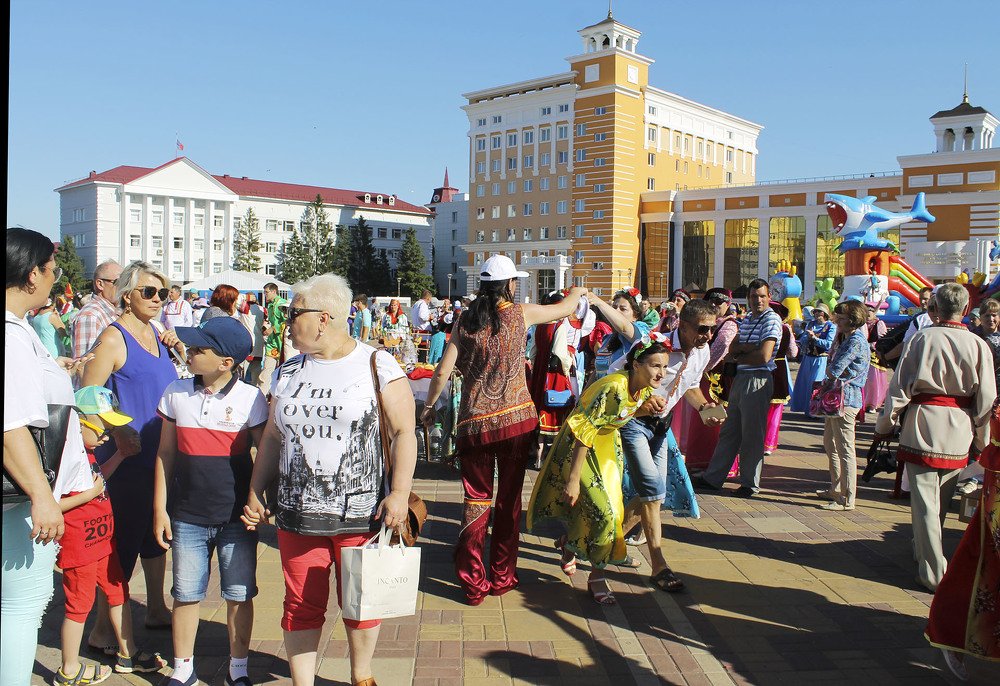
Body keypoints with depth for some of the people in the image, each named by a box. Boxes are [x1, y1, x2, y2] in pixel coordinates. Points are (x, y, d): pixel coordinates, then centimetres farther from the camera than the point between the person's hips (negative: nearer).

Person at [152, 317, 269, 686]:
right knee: (186, 594, 11)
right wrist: (159, 509, 6)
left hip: (237, 517, -2)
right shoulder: (176, 393, 1)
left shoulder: (251, 398, -8)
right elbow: (165, 454, 7)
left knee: (239, 595, 8)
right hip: (188, 516, 2)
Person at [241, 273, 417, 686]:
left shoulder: (377, 366, -5)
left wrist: (400, 493, -14)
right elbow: (272, 438, 15)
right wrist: (255, 493, 10)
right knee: (301, 606, 9)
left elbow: (403, 432, -7)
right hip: (297, 513, 4)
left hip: (361, 513, -3)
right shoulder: (289, 372, 10)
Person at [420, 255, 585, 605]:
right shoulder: (520, 314, -3)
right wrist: (577, 292, 34)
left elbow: (442, 371, -1)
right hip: (516, 420, -1)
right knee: (509, 498, 12)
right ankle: (501, 576, 22)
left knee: (476, 500, 11)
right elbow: (565, 308, 12)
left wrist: (429, 406, 14)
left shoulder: (465, 322, 1)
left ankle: (472, 582, 13)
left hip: (474, 423, 1)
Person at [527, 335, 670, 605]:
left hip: (608, 445, 8)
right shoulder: (613, 388, -34)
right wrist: (572, 479, -28)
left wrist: (644, 409, -15)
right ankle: (597, 576, 11)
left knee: (612, 507, 13)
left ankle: (570, 543, 41)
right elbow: (584, 433, -31)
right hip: (581, 448, -8)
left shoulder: (644, 388, -10)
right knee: (603, 510, -12)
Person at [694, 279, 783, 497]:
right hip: (740, 379, 8)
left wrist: (738, 356, -3)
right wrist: (748, 347, -11)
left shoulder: (771, 319, -10)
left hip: (758, 381, -8)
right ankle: (713, 477, 21)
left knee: (752, 434, 1)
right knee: (729, 431, 13)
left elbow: (764, 356, -19)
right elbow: (732, 349, 9)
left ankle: (750, 483, 13)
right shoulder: (746, 320, 15)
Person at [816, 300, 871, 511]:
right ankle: (836, 489, 31)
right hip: (837, 398, 11)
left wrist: (829, 368, -1)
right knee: (830, 444, 20)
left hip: (846, 400, -11)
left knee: (845, 450, -6)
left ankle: (847, 499, -1)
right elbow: (832, 368, 17)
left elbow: (834, 371, -20)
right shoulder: (847, 339, 17)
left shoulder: (856, 341, -16)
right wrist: (832, 368, -3)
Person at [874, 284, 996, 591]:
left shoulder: (922, 338, -6)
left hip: (923, 421, -3)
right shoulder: (979, 345, -2)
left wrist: (884, 425, 4)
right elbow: (986, 399, 1)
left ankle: (933, 572, 4)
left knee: (924, 499, 2)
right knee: (942, 499, 19)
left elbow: (900, 387, -6)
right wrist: (981, 441, 12)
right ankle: (923, 549, 38)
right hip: (959, 430, 3)